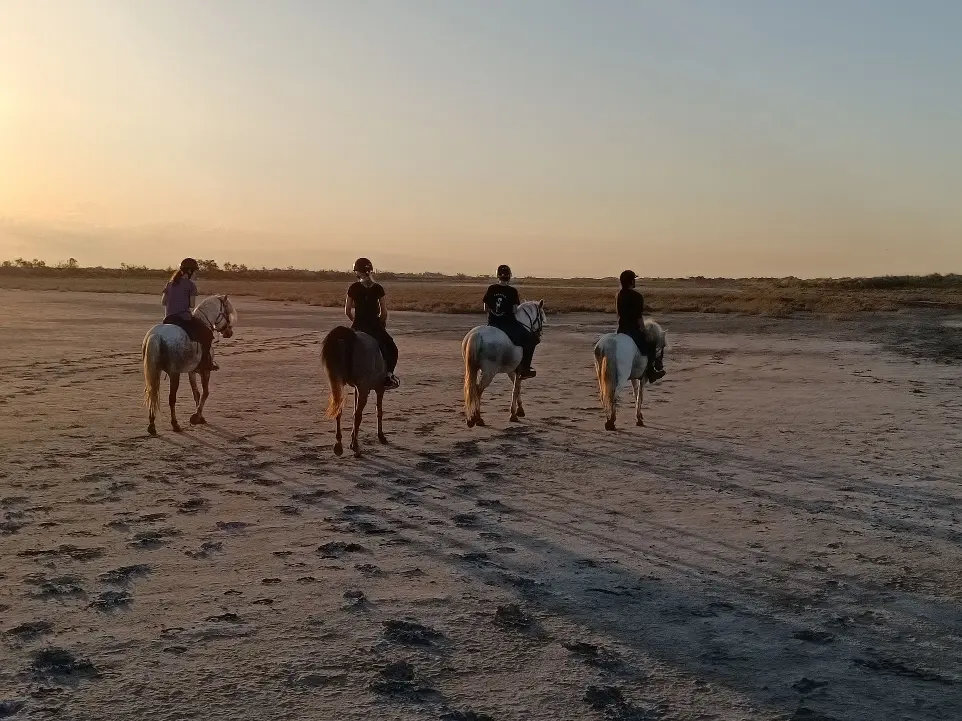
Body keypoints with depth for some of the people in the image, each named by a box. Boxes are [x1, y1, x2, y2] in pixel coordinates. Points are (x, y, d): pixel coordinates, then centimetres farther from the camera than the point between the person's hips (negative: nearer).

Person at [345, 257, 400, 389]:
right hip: (375, 326, -1)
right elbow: (384, 312, -1)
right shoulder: (378, 288, -3)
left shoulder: (353, 288, -1)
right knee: (392, 349, 17)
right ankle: (388, 376, 2)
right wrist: (382, 323, 16)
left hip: (358, 326, 1)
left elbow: (347, 311, 3)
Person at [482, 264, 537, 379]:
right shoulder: (512, 291, -10)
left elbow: (486, 308, 3)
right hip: (508, 323, -4)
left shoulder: (491, 289, 0)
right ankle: (524, 369, 4)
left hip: (493, 323, 4)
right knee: (530, 339, 9)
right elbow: (515, 310, -13)